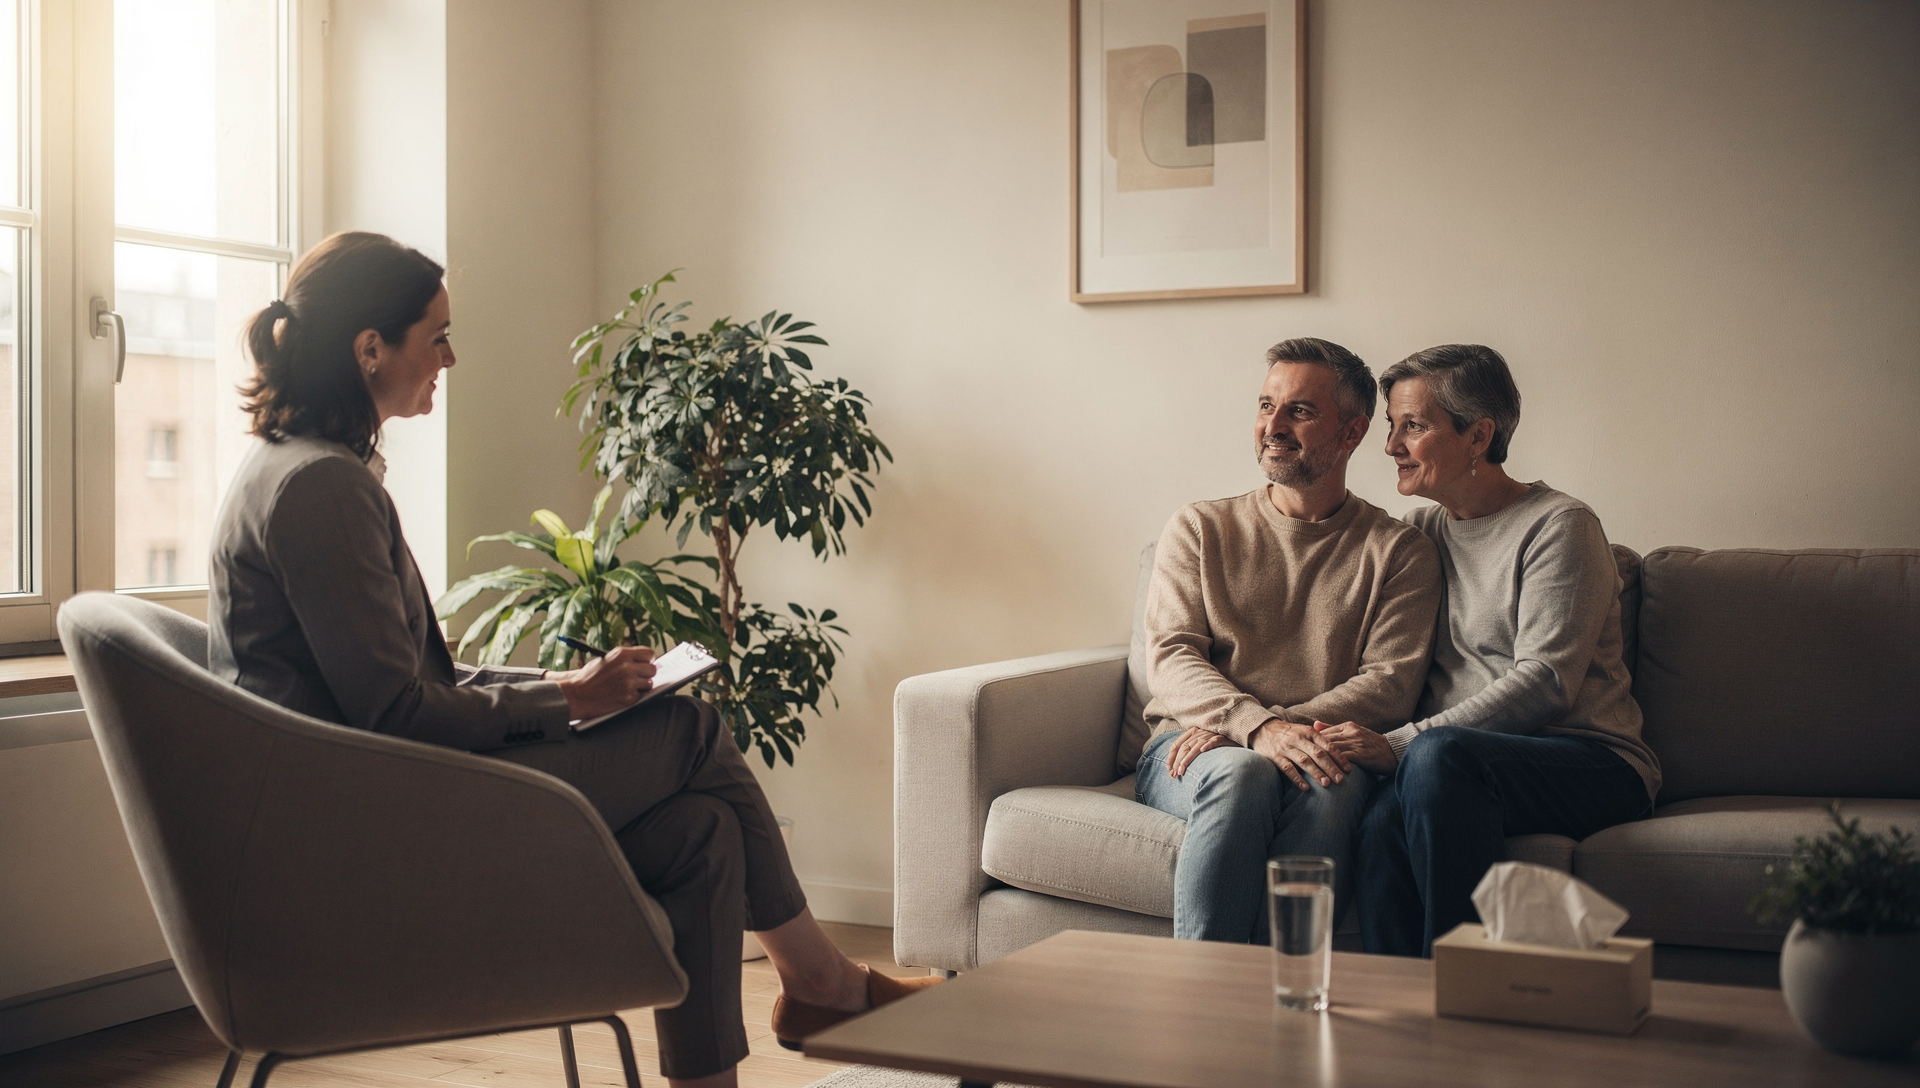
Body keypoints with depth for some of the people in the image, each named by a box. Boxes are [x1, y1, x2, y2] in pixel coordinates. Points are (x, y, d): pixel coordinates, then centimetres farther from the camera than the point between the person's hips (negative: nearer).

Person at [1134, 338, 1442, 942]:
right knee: (1244, 773, -35)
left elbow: (1391, 685, -1)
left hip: (1318, 755, 0)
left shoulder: (1399, 552, 12)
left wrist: (1261, 727, -15)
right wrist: (1259, 727, -20)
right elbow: (1170, 659, 2)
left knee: (1333, 784, -36)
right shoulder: (1198, 530, 15)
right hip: (1192, 752, 0)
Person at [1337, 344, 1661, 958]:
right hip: (1464, 769, 4)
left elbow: (1544, 681, -15)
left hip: (1590, 764, -4)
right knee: (1383, 820, -32)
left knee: (1439, 755, -37)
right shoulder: (1420, 532, 19)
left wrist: (1402, 744, -22)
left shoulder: (1558, 526, -2)